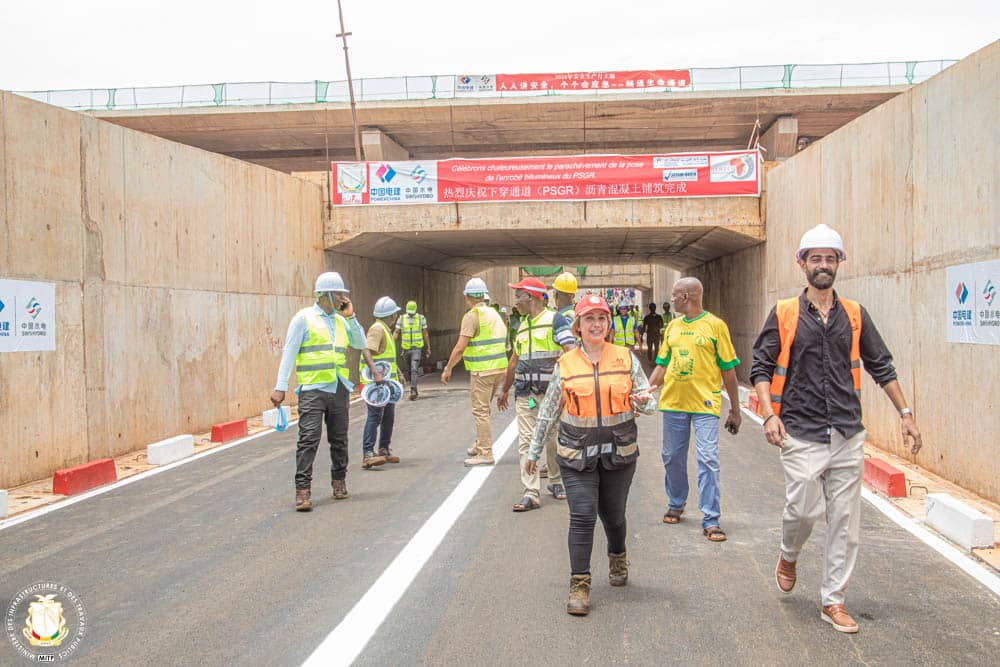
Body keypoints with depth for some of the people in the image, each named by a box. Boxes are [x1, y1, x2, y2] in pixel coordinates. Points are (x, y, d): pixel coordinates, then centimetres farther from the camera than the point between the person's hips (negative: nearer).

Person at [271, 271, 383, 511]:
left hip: (339, 388, 6)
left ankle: (339, 481, 27)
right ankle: (303, 490, -8)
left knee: (339, 439, 12)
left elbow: (360, 344, 10)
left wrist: (350, 316, 4)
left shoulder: (341, 320, 15)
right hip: (313, 389, -5)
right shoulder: (304, 318, -2)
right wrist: (281, 387, -9)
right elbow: (289, 353, -4)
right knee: (309, 438, -11)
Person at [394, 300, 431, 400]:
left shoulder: (421, 319, 0)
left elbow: (425, 334, 7)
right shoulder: (401, 319, 2)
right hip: (406, 348, 3)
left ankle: (413, 391, -19)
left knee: (414, 369, -15)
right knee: (409, 370, 12)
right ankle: (414, 390, 26)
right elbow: (396, 333, 0)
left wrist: (428, 348, 8)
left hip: (417, 348, -3)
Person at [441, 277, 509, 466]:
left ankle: (485, 454, 0)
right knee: (483, 409, 20)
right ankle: (479, 444, 27)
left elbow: (460, 347, -16)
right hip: (500, 368, 8)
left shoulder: (472, 316, -12)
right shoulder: (494, 314, 14)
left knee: (480, 411, -2)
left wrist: (448, 369, -6)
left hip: (482, 370, -8)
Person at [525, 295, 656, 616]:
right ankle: (579, 584, 0)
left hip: (619, 452, 1)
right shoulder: (565, 364, 2)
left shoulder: (626, 358, 3)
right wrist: (534, 451, 14)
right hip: (577, 454, -1)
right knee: (582, 515, -9)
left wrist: (643, 401, -18)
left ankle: (618, 557, 42)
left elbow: (648, 401, 6)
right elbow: (548, 411, 10)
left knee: (613, 514, 12)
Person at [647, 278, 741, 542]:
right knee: (672, 457, 13)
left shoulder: (715, 325, -3)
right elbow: (662, 365, 16)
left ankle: (711, 520, -2)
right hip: (673, 402, 5)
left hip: (705, 404, -5)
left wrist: (735, 410, -1)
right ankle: (676, 504, 33)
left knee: (708, 460, -8)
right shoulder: (672, 326, 11)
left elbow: (728, 369, -1)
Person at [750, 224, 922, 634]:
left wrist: (905, 413, 13)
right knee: (803, 510, -4)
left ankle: (833, 602, 16)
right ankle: (788, 556, 30)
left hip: (848, 436, 3)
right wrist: (769, 414, -13)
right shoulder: (784, 314, 0)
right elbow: (761, 367, 0)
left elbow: (880, 366, 16)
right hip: (802, 435, -3)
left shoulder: (854, 315, 9)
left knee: (845, 521, 4)